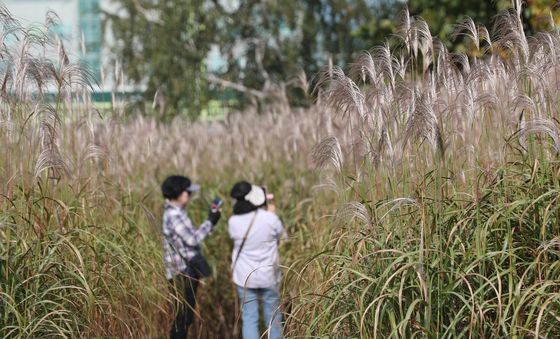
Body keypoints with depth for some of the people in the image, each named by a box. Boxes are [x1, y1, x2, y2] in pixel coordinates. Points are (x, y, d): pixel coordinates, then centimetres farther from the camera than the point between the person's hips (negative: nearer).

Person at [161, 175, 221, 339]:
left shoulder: (177, 212, 13)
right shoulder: (174, 215, -19)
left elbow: (192, 236, 15)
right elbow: (192, 239, -20)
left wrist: (210, 222, 8)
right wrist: (210, 222, -12)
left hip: (187, 270, 10)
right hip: (182, 272, -10)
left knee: (185, 315, 16)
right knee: (184, 315, -5)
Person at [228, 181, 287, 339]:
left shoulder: (233, 222, -11)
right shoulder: (270, 218, -17)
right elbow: (282, 236, 2)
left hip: (244, 277, 1)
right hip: (268, 276, -1)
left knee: (249, 318, 7)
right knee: (273, 317, 13)